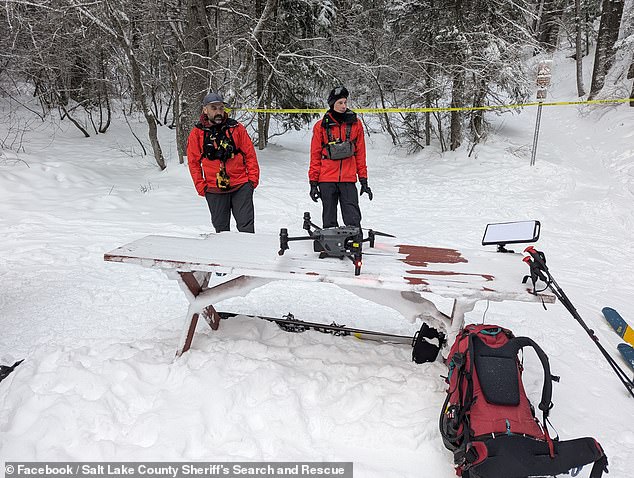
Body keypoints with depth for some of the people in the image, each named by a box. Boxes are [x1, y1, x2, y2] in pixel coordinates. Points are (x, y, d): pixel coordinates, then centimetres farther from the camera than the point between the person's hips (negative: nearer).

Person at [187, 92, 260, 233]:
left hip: (241, 186, -1)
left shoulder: (237, 128, 2)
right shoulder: (197, 133, 3)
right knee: (221, 228, 12)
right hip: (214, 190, 1)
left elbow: (250, 154, 4)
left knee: (246, 226, 0)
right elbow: (194, 162, 6)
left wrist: (253, 178, -3)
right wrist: (201, 186, -1)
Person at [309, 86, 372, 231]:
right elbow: (315, 155, 5)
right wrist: (313, 182, 1)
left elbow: (360, 153, 9)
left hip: (348, 180, 0)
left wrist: (363, 180, 6)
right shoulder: (321, 126, 3)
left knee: (353, 219, -6)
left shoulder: (355, 123, 7)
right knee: (329, 220, 7)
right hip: (326, 180, 0)